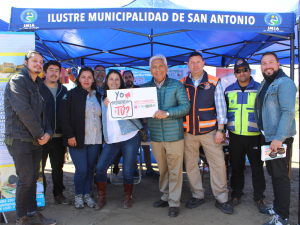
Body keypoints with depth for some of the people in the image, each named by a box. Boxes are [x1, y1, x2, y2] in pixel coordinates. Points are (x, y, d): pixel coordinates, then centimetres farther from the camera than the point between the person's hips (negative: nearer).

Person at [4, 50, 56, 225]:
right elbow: (23, 110, -18)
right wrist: (40, 133, -13)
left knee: (33, 178, 12)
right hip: (20, 139, -8)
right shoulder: (17, 81, -8)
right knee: (26, 179, -3)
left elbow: (42, 112, 15)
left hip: (36, 140, 8)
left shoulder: (37, 85, 18)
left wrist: (48, 133, -2)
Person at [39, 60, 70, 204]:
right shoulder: (38, 89, -1)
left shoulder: (64, 90, 10)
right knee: (39, 167, 6)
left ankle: (58, 194, 25)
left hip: (59, 136, 3)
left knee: (58, 167, 13)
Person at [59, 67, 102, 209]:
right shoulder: (71, 95, -2)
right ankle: (78, 195, 20)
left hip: (95, 139, 4)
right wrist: (70, 135, -11)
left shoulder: (98, 96, 12)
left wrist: (102, 135, 9)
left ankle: (87, 194, 28)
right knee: (81, 169, -4)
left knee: (90, 168, 10)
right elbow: (63, 116, -6)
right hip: (78, 140, -4)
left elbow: (103, 116, 18)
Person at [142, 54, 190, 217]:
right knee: (162, 170, 15)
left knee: (174, 170, 4)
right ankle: (166, 196, 32)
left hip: (174, 135, -3)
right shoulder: (145, 88, 6)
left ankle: (174, 202, 18)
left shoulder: (176, 85, -1)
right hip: (156, 137, 3)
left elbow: (186, 107, -8)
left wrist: (167, 113, -19)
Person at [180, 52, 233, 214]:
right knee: (190, 164, 9)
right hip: (188, 132, 2)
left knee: (218, 163, -1)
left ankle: (221, 199, 15)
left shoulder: (214, 82, 2)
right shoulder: (182, 84, 7)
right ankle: (197, 196, 26)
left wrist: (220, 130, -5)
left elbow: (220, 106, 1)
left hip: (209, 131, -2)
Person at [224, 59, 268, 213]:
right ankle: (236, 195, 27)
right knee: (236, 167, 12)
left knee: (257, 168, 5)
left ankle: (259, 197, 23)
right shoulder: (228, 90, 9)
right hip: (235, 136, 2)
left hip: (255, 136, -2)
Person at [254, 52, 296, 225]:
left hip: (280, 138, -9)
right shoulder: (264, 84, 16)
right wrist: (265, 134, 15)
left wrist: (279, 138, -25)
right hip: (267, 137, 9)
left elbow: (288, 112, -20)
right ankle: (277, 206, 32)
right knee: (273, 173, 17)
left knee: (280, 175, -3)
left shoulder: (284, 83, -12)